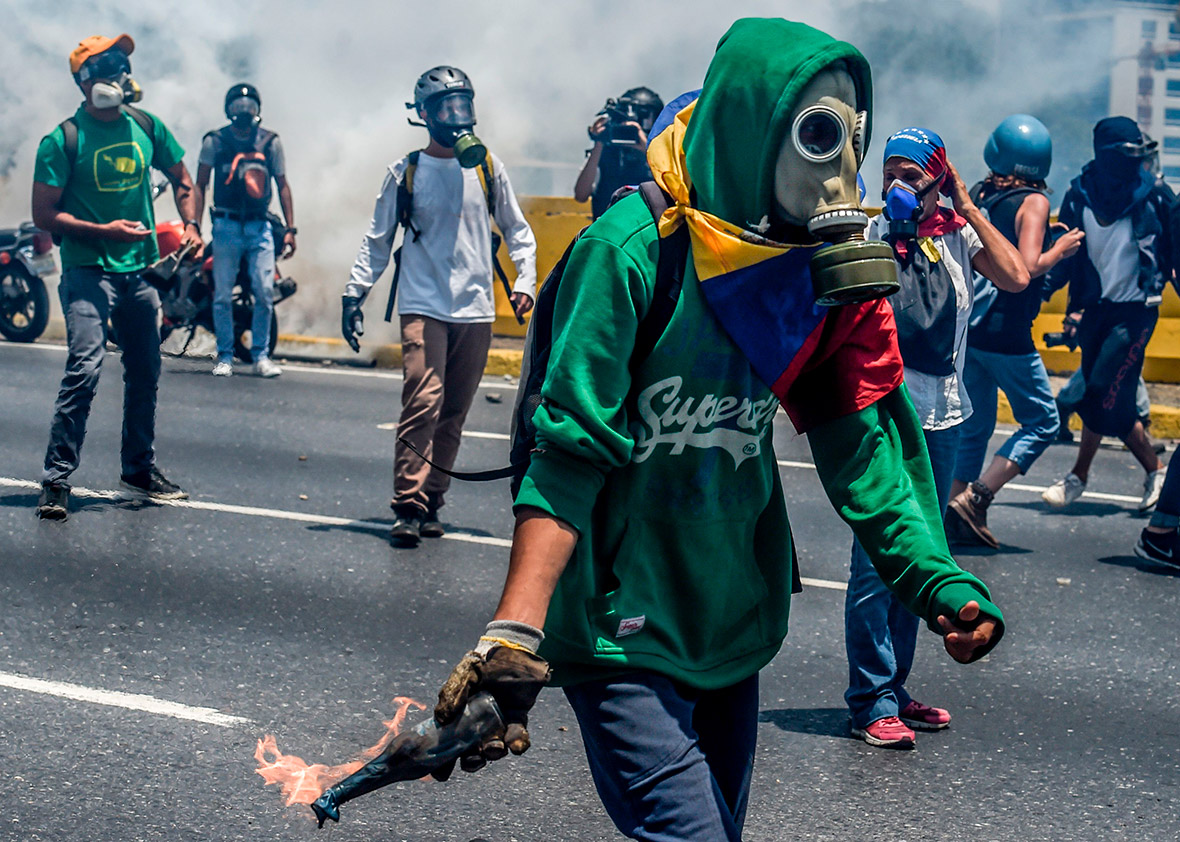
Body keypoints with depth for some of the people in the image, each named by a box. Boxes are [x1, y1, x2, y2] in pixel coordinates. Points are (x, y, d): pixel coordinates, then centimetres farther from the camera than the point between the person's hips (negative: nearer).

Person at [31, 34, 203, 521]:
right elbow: (44, 214, -10)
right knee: (84, 370, -17)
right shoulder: (64, 140, -10)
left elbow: (181, 180, 20)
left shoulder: (147, 128, 6)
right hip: (88, 271, -6)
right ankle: (56, 480, -12)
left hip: (141, 269, 6)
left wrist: (190, 227, 3)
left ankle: (138, 468, 30)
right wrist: (104, 231, -20)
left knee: (145, 374, 14)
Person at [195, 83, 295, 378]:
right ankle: (224, 356, 12)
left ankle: (261, 356, 8)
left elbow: (282, 185, 11)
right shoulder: (215, 141, 2)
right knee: (222, 295, 1)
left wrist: (290, 229, 5)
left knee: (265, 293, -4)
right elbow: (200, 185, 6)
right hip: (226, 225, -1)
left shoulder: (270, 142, 6)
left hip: (260, 226, 1)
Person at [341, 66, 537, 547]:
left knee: (454, 414, 5)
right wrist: (354, 294, 4)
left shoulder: (486, 167, 7)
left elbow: (517, 230, 16)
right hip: (424, 306, -2)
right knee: (423, 404, -16)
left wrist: (525, 281, 4)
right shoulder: (407, 172, 4)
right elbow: (378, 240, 10)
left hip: (475, 310, 3)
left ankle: (431, 502, 13)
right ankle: (407, 507, -13)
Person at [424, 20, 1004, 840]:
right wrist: (514, 634, -27)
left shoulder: (824, 267, 2)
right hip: (623, 629, -7)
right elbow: (570, 453, -19)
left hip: (736, 622, 7)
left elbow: (857, 438, 2)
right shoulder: (634, 249, -17)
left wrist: (934, 576, -11)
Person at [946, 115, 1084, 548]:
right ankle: (977, 497, -5)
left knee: (974, 425, 16)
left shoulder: (977, 194, 7)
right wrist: (1060, 250, -4)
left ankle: (956, 514, 13)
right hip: (1005, 334, -6)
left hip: (966, 329, 7)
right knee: (1042, 421, 6)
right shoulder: (1033, 202, -11)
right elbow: (1028, 269, -20)